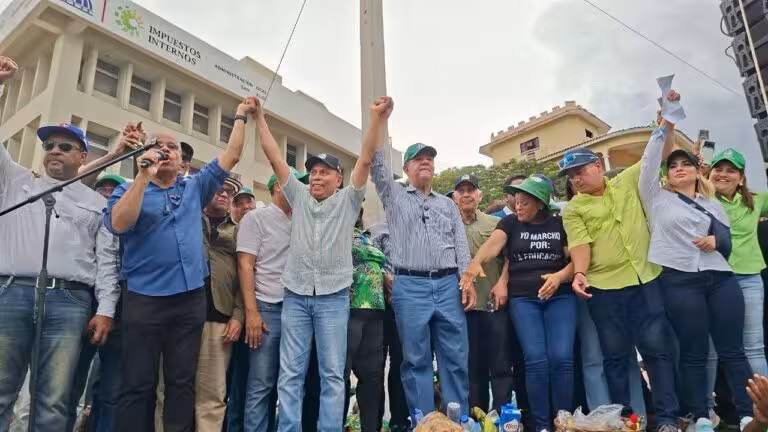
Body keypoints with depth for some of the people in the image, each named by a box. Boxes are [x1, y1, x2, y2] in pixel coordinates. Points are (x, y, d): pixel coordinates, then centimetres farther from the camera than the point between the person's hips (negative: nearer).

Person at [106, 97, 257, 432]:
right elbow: (118, 224, -13)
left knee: (182, 383, 9)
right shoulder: (131, 188, 6)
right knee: (138, 385, 2)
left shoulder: (195, 187, 14)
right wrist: (144, 176, -17)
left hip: (191, 297, 3)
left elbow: (231, 156, 13)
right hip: (144, 298, -2)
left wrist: (240, 117, 14)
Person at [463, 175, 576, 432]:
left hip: (559, 297, 1)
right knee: (536, 359, -10)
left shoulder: (559, 224, 7)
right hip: (523, 299, -1)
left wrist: (560, 276, -17)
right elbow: (493, 243, -15)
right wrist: (476, 262, -36)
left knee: (562, 358, -10)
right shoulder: (510, 223, 5)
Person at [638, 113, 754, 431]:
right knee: (694, 353, 0)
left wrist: (717, 240, -3)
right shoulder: (658, 198, 11)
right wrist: (665, 126, -3)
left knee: (733, 350, 1)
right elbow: (648, 164, -1)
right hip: (679, 281, -3)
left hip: (721, 278, 3)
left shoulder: (713, 204, 22)